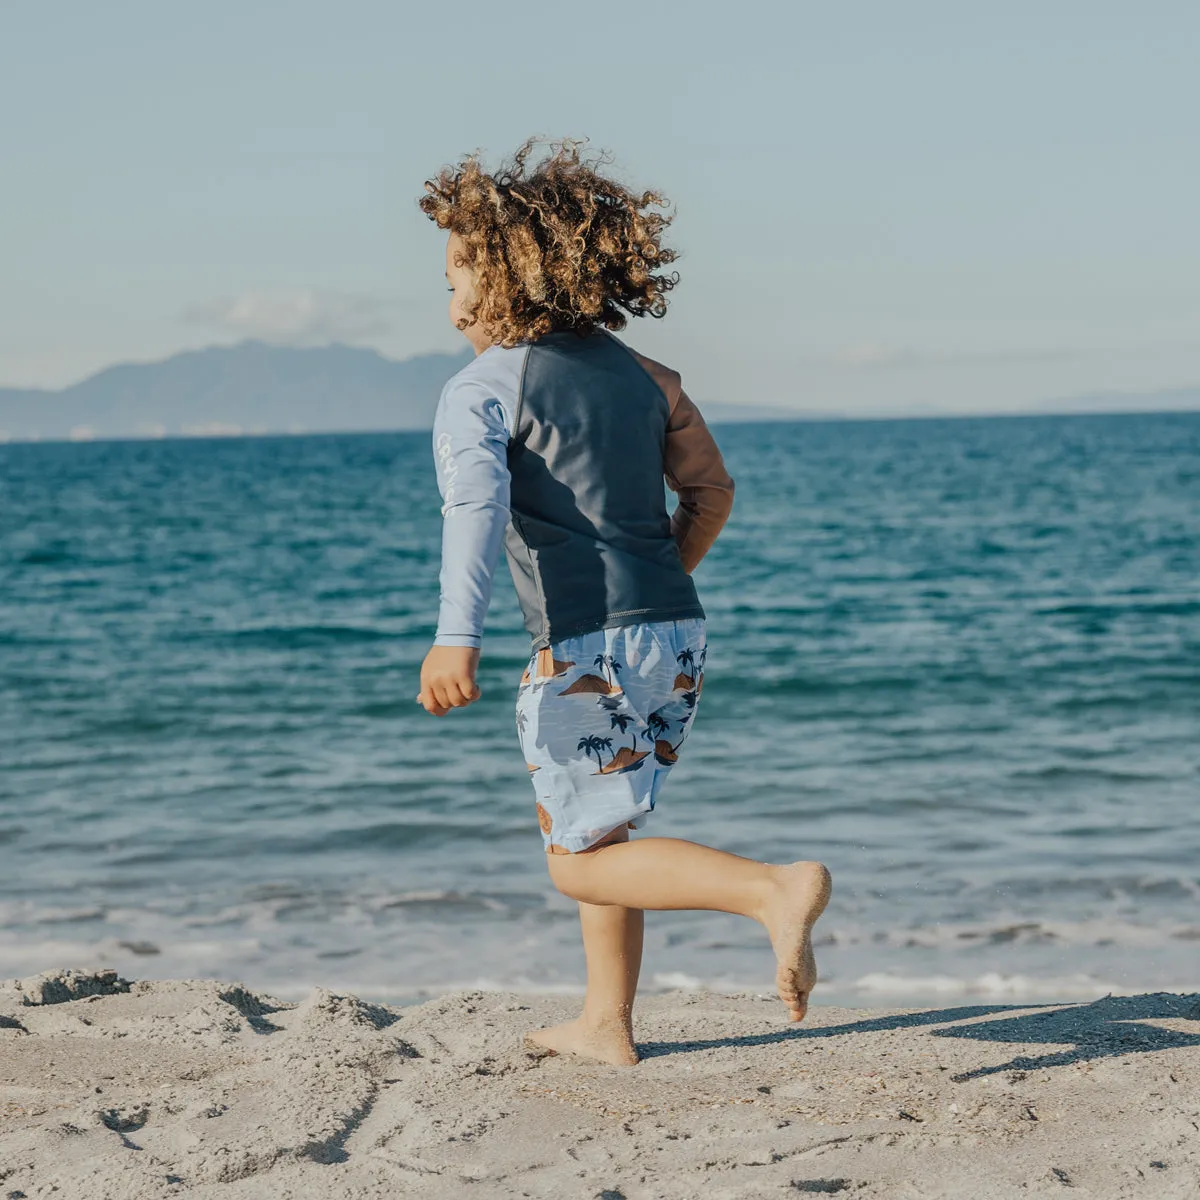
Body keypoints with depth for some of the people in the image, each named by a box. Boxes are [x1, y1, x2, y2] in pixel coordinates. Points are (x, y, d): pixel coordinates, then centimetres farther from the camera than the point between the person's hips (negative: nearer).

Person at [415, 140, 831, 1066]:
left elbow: (477, 504, -23)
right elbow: (711, 489, 20)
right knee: (583, 827, 24)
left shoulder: (479, 390, -5)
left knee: (585, 863, 2)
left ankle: (776, 889, -19)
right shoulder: (639, 373, 15)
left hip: (587, 650, -7)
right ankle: (607, 1025, 26)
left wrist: (457, 635, -35)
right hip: (681, 636, 7)